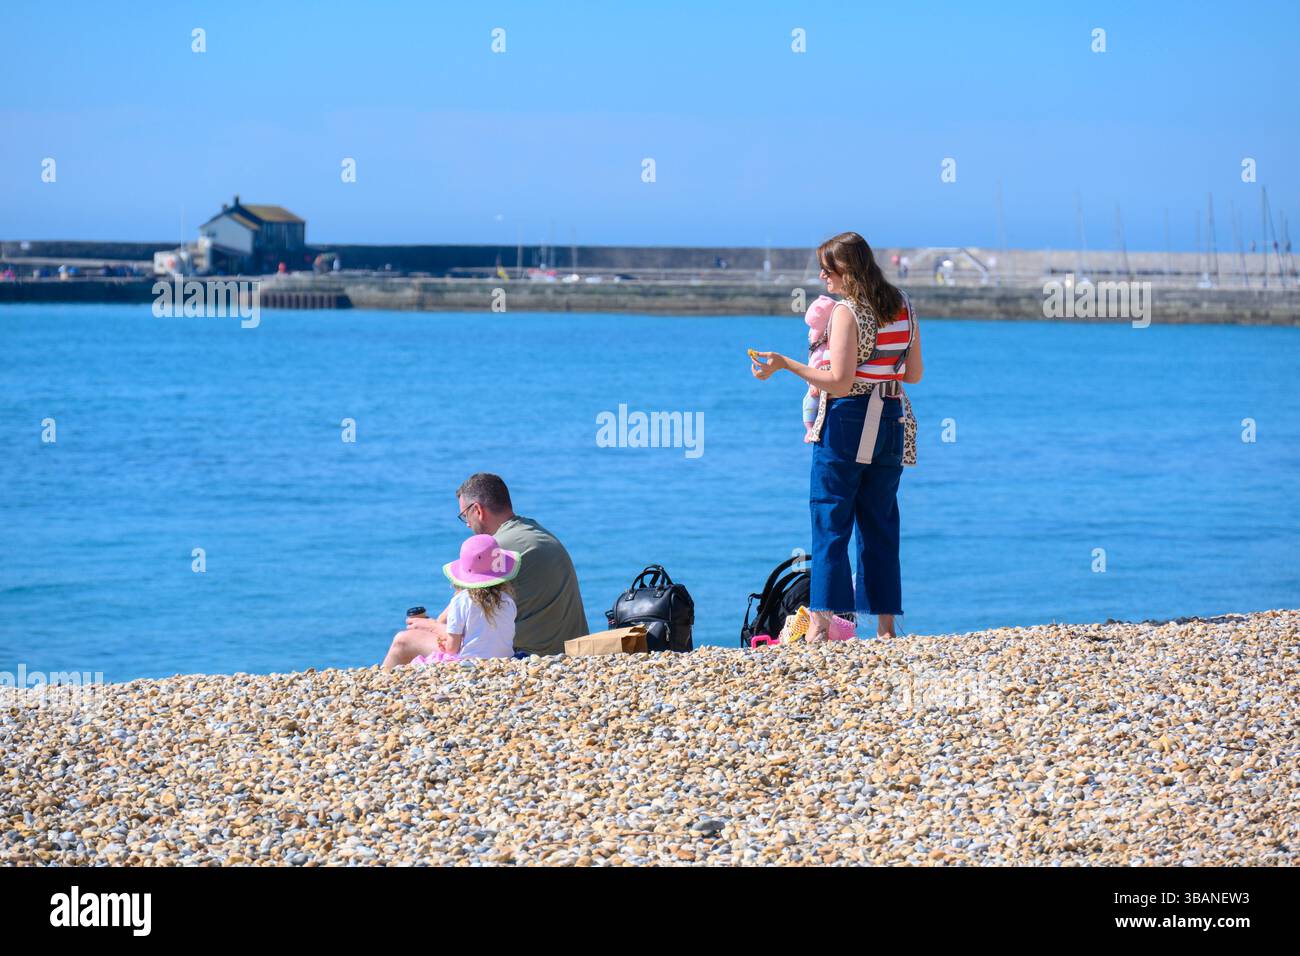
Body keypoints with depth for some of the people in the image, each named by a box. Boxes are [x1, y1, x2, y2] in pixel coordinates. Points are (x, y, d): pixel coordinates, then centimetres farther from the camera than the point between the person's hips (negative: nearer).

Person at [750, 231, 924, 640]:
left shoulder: (847, 312, -13)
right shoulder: (903, 306, 7)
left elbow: (839, 382, -19)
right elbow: (914, 374, 11)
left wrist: (785, 364, -16)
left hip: (847, 424, -6)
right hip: (892, 424, 6)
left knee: (829, 523, -3)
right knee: (880, 527, 10)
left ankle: (821, 623, -9)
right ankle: (885, 626, 9)